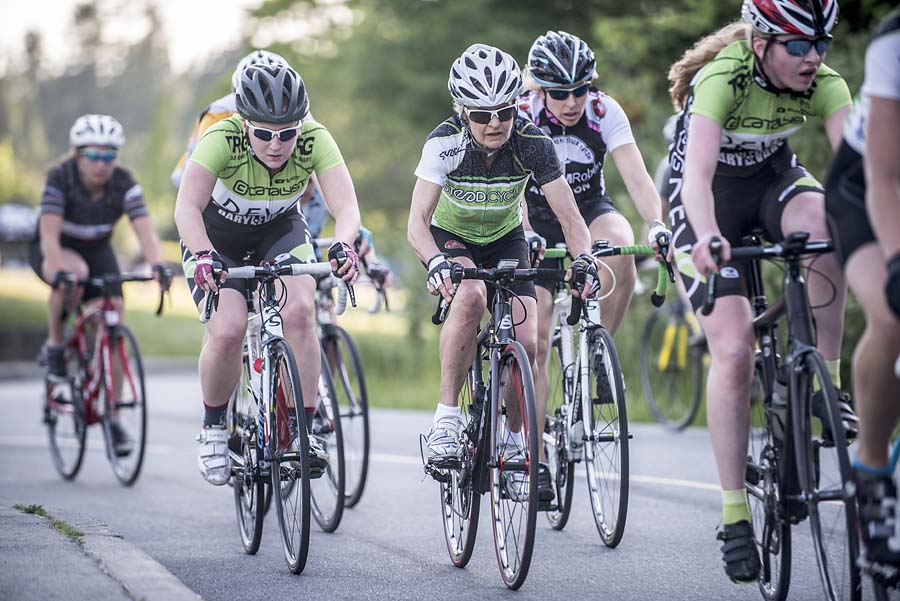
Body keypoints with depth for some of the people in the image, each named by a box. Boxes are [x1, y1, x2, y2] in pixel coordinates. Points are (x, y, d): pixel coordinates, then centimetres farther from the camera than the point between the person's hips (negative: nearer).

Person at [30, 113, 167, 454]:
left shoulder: (124, 184, -19)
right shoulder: (60, 180, -26)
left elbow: (145, 230, -28)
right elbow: (49, 235, -35)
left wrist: (157, 265, -48)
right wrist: (60, 271, -52)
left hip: (97, 251, 3)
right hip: (56, 251, -3)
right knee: (74, 274, -38)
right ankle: (55, 345, -14)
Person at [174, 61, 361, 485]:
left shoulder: (314, 140, -28)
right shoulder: (222, 139, -34)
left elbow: (346, 206, -38)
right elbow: (187, 206, -44)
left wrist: (343, 245, -59)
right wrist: (203, 255, -62)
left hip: (280, 229, 2)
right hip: (216, 235, -2)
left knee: (300, 311, -25)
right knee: (228, 331, -22)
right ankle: (213, 427, 4)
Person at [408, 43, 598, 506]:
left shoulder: (533, 145, -25)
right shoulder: (445, 143, -29)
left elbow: (569, 216, -25)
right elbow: (418, 222, -35)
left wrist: (583, 258, -44)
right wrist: (436, 262, -55)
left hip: (505, 241, 2)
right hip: (451, 240, -2)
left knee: (525, 342, -15)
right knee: (470, 297, -35)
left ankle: (513, 442, 10)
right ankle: (447, 416, -23)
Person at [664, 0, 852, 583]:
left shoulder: (824, 84, -18)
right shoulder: (722, 79, -30)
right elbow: (697, 171, -43)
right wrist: (706, 239, -61)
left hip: (773, 177, 3)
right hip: (711, 197, -3)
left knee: (823, 222, -34)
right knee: (733, 351, -15)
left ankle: (828, 379, -17)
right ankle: (735, 514, -8)